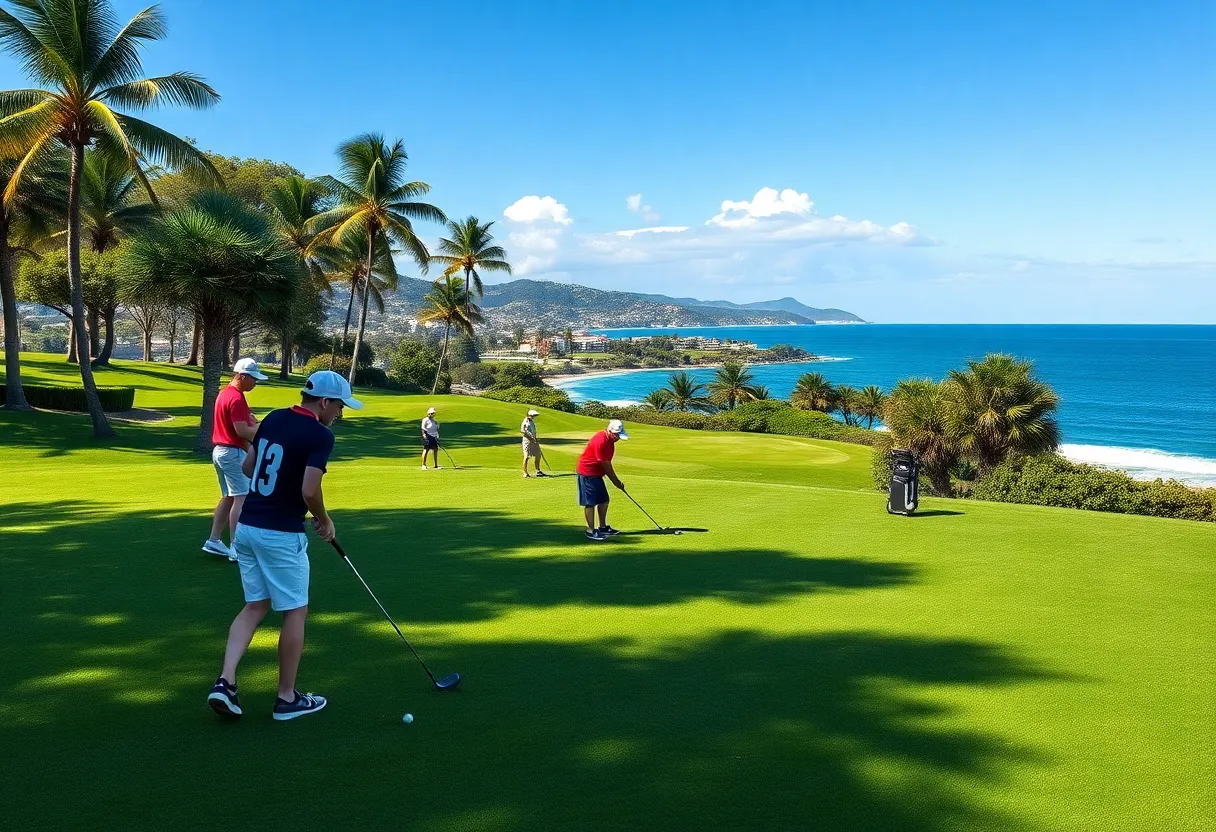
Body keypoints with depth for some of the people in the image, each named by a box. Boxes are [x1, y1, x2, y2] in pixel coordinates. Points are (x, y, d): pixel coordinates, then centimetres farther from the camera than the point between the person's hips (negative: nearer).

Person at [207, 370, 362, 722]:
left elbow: (247, 467, 16)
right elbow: (309, 491, -22)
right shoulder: (320, 435, -15)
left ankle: (225, 682, 4)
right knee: (295, 611, 7)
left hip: (247, 526, 7)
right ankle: (287, 698, 15)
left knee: (255, 606, 17)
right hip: (281, 534, -7)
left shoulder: (273, 419, 9)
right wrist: (324, 521, -4)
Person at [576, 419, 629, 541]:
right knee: (590, 502, -6)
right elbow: (605, 465, -20)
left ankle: (602, 527, 22)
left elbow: (607, 463, 12)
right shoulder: (601, 441, -25)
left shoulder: (609, 440, 5)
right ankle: (591, 531, -2)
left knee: (604, 500, 12)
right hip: (587, 473, -10)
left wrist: (616, 480, 9)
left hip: (596, 473, 10)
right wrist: (616, 481, -11)